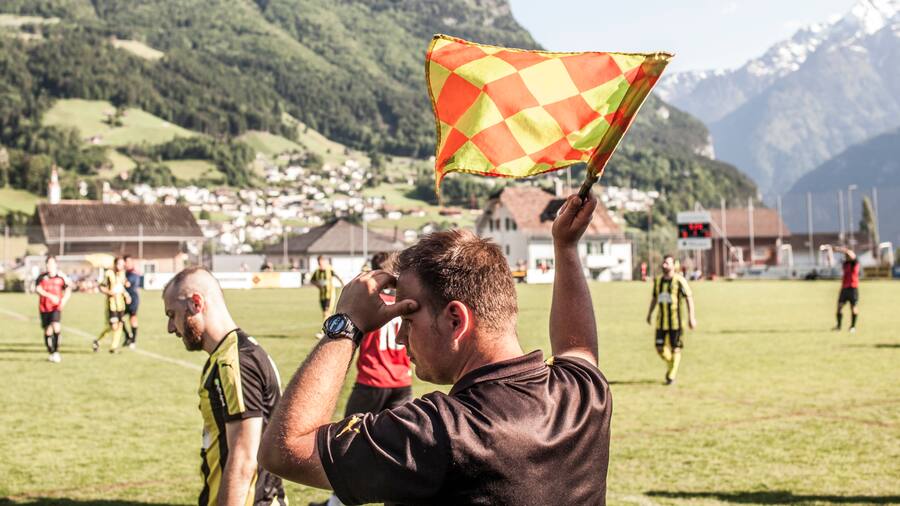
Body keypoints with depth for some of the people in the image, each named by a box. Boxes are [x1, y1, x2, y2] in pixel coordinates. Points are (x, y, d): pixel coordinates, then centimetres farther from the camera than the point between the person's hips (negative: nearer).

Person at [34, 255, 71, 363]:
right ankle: (51, 353, 23)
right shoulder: (42, 277, 0)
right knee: (47, 331, 7)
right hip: (44, 307, 1)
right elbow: (38, 289, -13)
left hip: (56, 307, -1)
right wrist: (50, 295, -27)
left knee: (56, 326, -22)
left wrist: (64, 300, -7)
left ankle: (56, 351, -15)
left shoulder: (61, 277, 2)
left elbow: (68, 289, 12)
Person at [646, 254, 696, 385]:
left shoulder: (679, 280, -8)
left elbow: (689, 298, -8)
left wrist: (691, 317, -13)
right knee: (660, 347, 1)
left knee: (675, 348, 1)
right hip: (661, 319, 5)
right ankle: (671, 364, 29)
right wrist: (649, 313, 25)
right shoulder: (658, 280, 9)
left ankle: (672, 376, 9)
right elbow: (654, 298, 22)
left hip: (675, 319, -5)